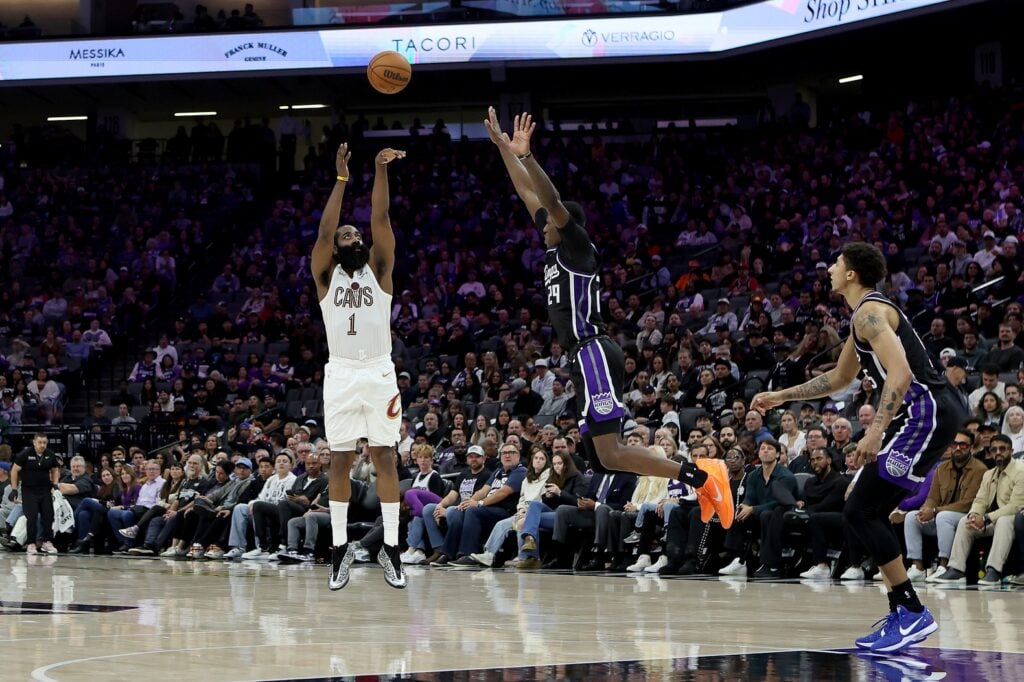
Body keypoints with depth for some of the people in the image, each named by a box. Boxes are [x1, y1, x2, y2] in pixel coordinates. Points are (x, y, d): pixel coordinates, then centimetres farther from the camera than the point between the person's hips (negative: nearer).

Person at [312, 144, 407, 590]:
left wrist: (381, 172, -14)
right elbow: (325, 230, -7)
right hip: (340, 374, 0)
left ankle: (391, 548, 0)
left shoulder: (379, 269, 9)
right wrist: (341, 179, -12)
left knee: (384, 457, -1)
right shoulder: (326, 275, 8)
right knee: (340, 460, 1)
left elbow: (380, 220, -4)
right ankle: (340, 548, 7)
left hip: (378, 373, 0)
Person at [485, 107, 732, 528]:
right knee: (601, 453, 6)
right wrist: (503, 148, 23)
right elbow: (529, 194, 24)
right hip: (587, 358, 10)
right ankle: (696, 474, 4)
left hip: (592, 355, -10)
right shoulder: (556, 250, 19)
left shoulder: (577, 245, -3)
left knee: (610, 453, -18)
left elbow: (551, 201, -20)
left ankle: (699, 476, -22)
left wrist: (526, 155, -26)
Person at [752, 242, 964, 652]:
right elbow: (839, 379, 36)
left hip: (926, 414, -10)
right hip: (924, 416, 10)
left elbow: (901, 373, -24)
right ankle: (902, 616, 12)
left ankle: (913, 612, -12)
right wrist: (780, 397, 36)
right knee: (869, 513, 12)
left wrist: (875, 431, -29)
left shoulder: (869, 312, -11)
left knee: (860, 512, -11)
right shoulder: (866, 316, 22)